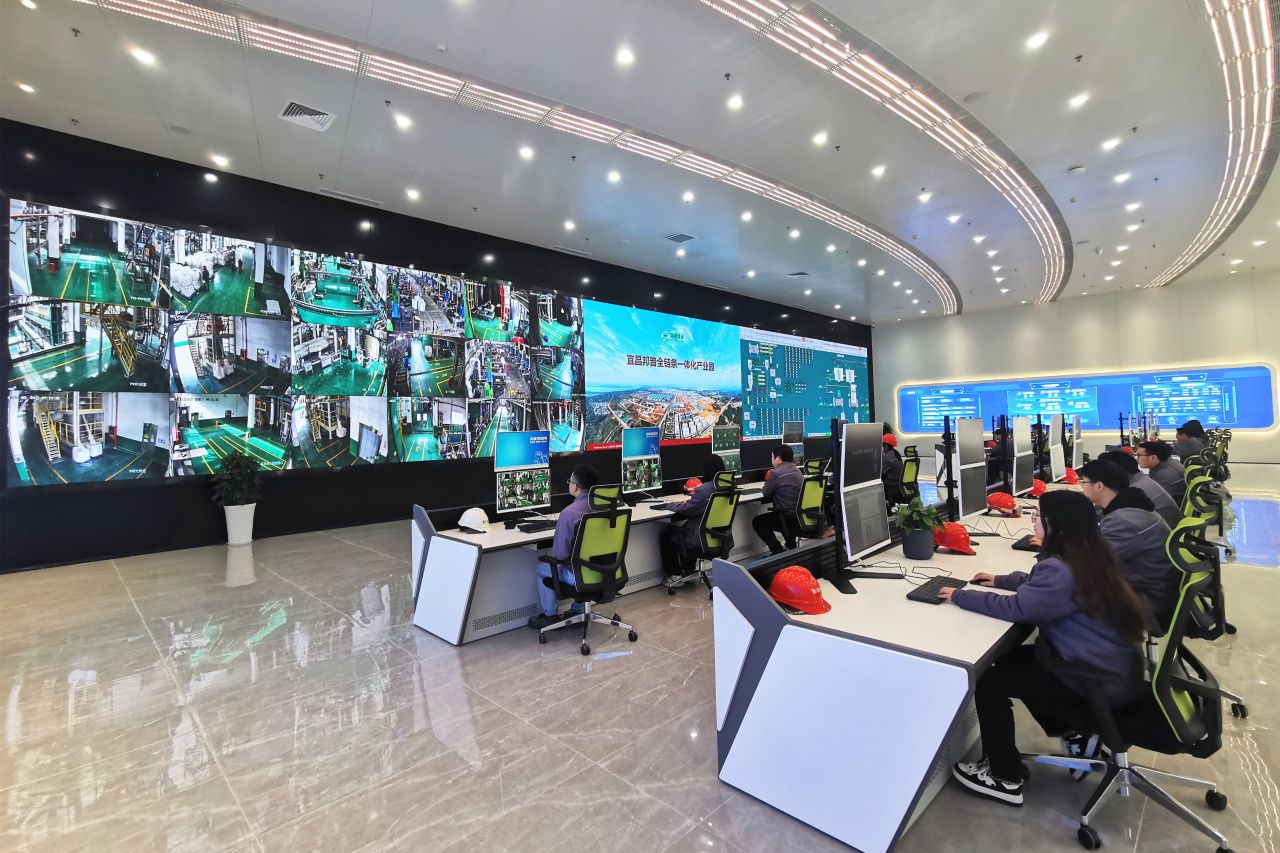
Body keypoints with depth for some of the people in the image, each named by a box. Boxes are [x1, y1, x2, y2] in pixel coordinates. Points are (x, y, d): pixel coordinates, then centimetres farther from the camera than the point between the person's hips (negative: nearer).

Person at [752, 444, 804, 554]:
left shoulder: (777, 473, -16)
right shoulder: (797, 470, 10)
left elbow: (765, 493, -5)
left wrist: (769, 481, 14)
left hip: (790, 518, -9)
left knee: (757, 522, 8)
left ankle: (778, 550, 5)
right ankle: (791, 546, 36)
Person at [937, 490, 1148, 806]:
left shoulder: (1062, 570, -29)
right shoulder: (1087, 557, 3)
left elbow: (1014, 608, -27)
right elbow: (1037, 584, 20)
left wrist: (959, 596, -17)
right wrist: (1000, 581, 13)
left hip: (1098, 684, -10)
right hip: (1115, 669, 10)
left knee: (989, 682, -5)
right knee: (1011, 659, 21)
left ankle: (1006, 779, 8)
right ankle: (1071, 728, 34)